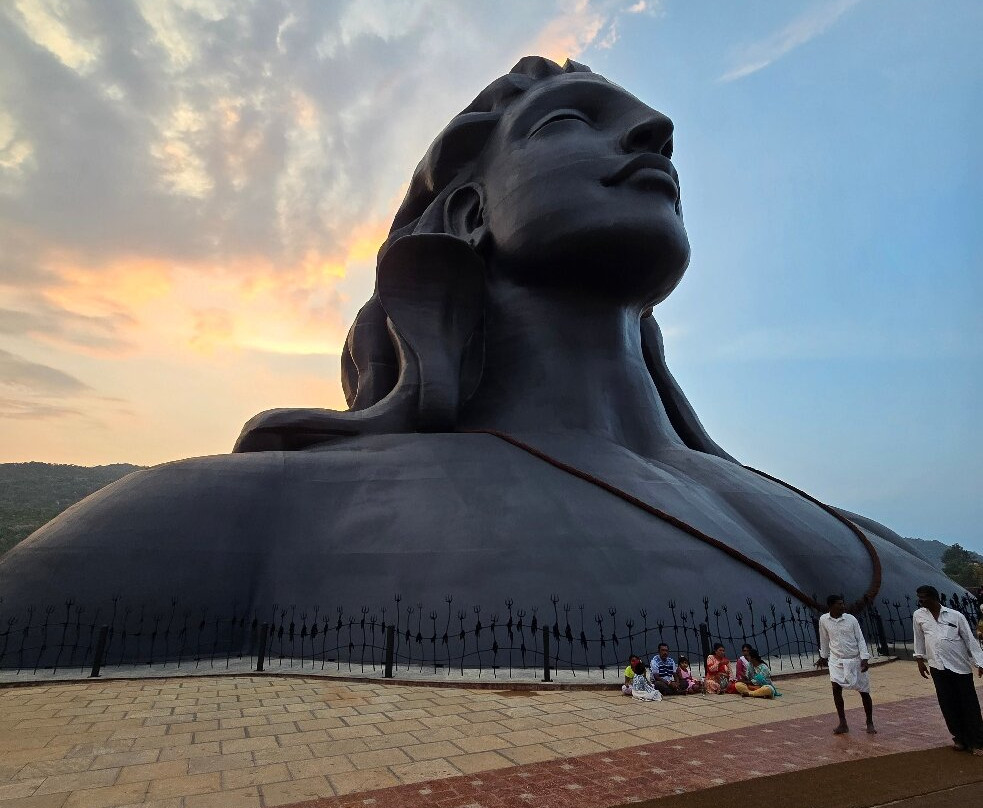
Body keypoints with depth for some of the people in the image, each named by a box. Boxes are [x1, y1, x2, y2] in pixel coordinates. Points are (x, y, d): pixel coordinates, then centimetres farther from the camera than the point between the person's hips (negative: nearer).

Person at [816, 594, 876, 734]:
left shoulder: (851, 619, -10)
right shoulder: (823, 620, -6)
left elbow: (860, 639, -4)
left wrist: (864, 658, -14)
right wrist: (823, 657, 18)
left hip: (855, 660, 0)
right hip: (836, 660, 1)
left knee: (864, 691, 6)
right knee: (836, 689, -10)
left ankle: (870, 723, 26)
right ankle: (842, 723, 3)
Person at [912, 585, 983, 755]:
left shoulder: (956, 615, -3)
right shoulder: (918, 616, 4)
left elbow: (969, 640, -1)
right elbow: (919, 639, 14)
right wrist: (920, 660, 15)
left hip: (960, 666, -2)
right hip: (938, 667, 2)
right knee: (948, 704, 4)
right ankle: (959, 737, 19)